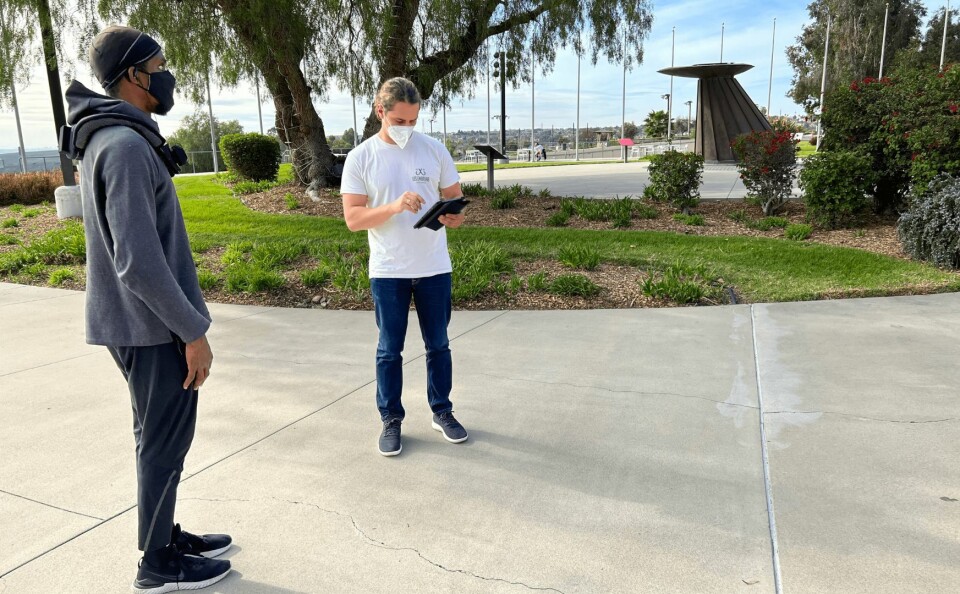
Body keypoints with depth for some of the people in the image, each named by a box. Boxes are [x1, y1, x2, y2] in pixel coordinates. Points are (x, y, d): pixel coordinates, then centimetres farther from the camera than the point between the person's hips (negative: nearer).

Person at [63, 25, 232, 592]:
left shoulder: (108, 140, 12)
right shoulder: (125, 145, -20)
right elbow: (140, 261, -25)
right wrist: (194, 330, -19)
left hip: (135, 321, 9)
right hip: (154, 326, -9)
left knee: (159, 437, 19)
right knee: (166, 444, 4)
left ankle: (168, 535, 35)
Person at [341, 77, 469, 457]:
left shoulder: (435, 150, 0)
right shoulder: (360, 158, -5)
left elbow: (455, 198, 5)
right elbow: (353, 218, -10)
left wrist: (454, 216, -19)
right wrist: (394, 206, -26)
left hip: (434, 267, 2)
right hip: (388, 271, -1)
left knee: (438, 344, 12)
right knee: (390, 349, 8)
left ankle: (442, 413, 28)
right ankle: (390, 420, 23)